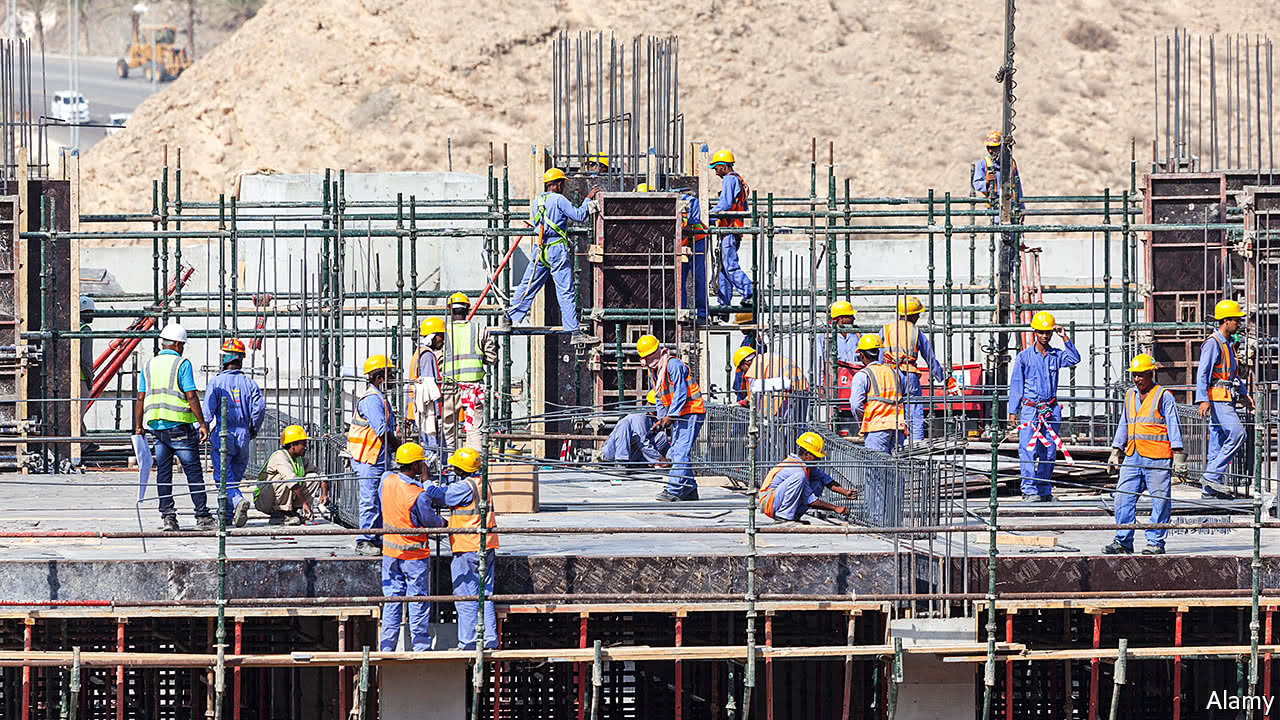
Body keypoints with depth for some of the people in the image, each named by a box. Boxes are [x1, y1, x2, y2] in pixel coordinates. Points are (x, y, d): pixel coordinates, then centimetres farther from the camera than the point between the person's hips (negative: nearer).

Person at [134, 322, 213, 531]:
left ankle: (167, 516, 3)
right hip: (179, 426, -5)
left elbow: (141, 399, 9)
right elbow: (191, 397, -12)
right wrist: (202, 424, -9)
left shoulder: (149, 365, 10)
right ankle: (202, 516, -2)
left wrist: (138, 428, 14)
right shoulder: (182, 364, -6)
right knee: (193, 471, 0)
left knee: (163, 473, 8)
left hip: (156, 426, 5)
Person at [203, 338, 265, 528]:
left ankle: (238, 500, -31)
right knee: (235, 475, 15)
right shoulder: (249, 383, 4)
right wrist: (254, 429, 12)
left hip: (222, 434, -3)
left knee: (223, 476, -4)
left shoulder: (216, 382, -4)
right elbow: (259, 406, -3)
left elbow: (208, 409, -11)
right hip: (243, 436, 3)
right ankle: (228, 515, 18)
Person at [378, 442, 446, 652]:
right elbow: (430, 521, -12)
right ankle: (421, 646, 13)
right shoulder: (419, 495, -24)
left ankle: (387, 647, 12)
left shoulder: (386, 479, -8)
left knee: (392, 599, 11)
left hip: (390, 552, 5)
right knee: (418, 602, 6)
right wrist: (442, 522, 12)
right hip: (414, 553, -5)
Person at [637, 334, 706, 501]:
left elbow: (680, 393, -21)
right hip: (678, 416, 10)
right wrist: (661, 419, 8)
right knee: (676, 453, 9)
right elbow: (660, 398, 21)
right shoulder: (653, 372, 14)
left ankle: (674, 490, -22)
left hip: (691, 412, -10)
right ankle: (690, 490, 13)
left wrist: (671, 416, -25)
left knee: (681, 452, -16)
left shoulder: (673, 365, -15)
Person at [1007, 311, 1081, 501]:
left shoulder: (1057, 356, 9)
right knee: (1028, 450, -13)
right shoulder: (1024, 357, 3)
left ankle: (1044, 491, 13)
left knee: (1049, 451, 6)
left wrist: (1065, 338, -12)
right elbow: (1016, 385, 3)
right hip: (1030, 409, -3)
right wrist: (1013, 411, -2)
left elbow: (1075, 359, -9)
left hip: (1051, 410, 3)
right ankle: (1029, 489, -17)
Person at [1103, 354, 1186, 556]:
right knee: (1123, 498, 0)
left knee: (1159, 500, -2)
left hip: (1157, 458, -6)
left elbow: (1173, 426, -3)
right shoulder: (1129, 396, 17)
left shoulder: (1164, 396, -1)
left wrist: (1178, 456, -9)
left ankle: (1156, 542, 4)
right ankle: (1123, 541, 5)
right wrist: (1115, 453, 21)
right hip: (1132, 457, 6)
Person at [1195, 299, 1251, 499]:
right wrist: (1203, 400, -27)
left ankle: (1209, 488, 8)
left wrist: (1244, 394, 31)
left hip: (1226, 400, 10)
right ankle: (1212, 476, -18)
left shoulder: (1229, 344, 19)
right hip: (1216, 398, -10)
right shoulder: (1213, 343, -11)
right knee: (1237, 434, -19)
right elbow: (1202, 373, -18)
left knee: (1218, 442, 7)